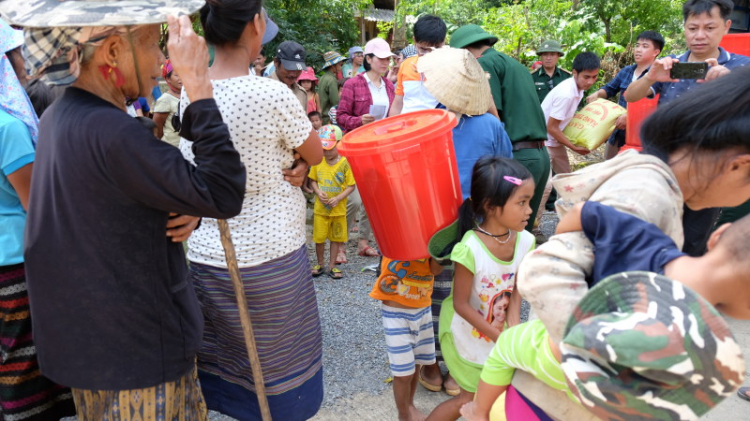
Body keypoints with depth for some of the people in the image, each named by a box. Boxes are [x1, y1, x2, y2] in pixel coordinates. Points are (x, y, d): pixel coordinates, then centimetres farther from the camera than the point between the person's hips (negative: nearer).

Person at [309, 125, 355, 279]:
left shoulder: (345, 163, -11)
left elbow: (351, 186, -8)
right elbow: (313, 180, 7)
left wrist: (338, 198, -19)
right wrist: (318, 192, -11)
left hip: (338, 209, -1)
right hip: (320, 209, 1)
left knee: (336, 238, 10)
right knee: (319, 238, 5)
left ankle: (332, 266, 25)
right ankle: (320, 264, 26)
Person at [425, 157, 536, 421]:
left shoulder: (524, 241, -16)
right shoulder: (470, 249, -33)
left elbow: (516, 289, -3)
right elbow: (461, 304, -23)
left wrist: (513, 328, -17)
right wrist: (499, 337, -20)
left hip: (499, 330, 5)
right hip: (467, 334, -5)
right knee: (470, 399, 11)